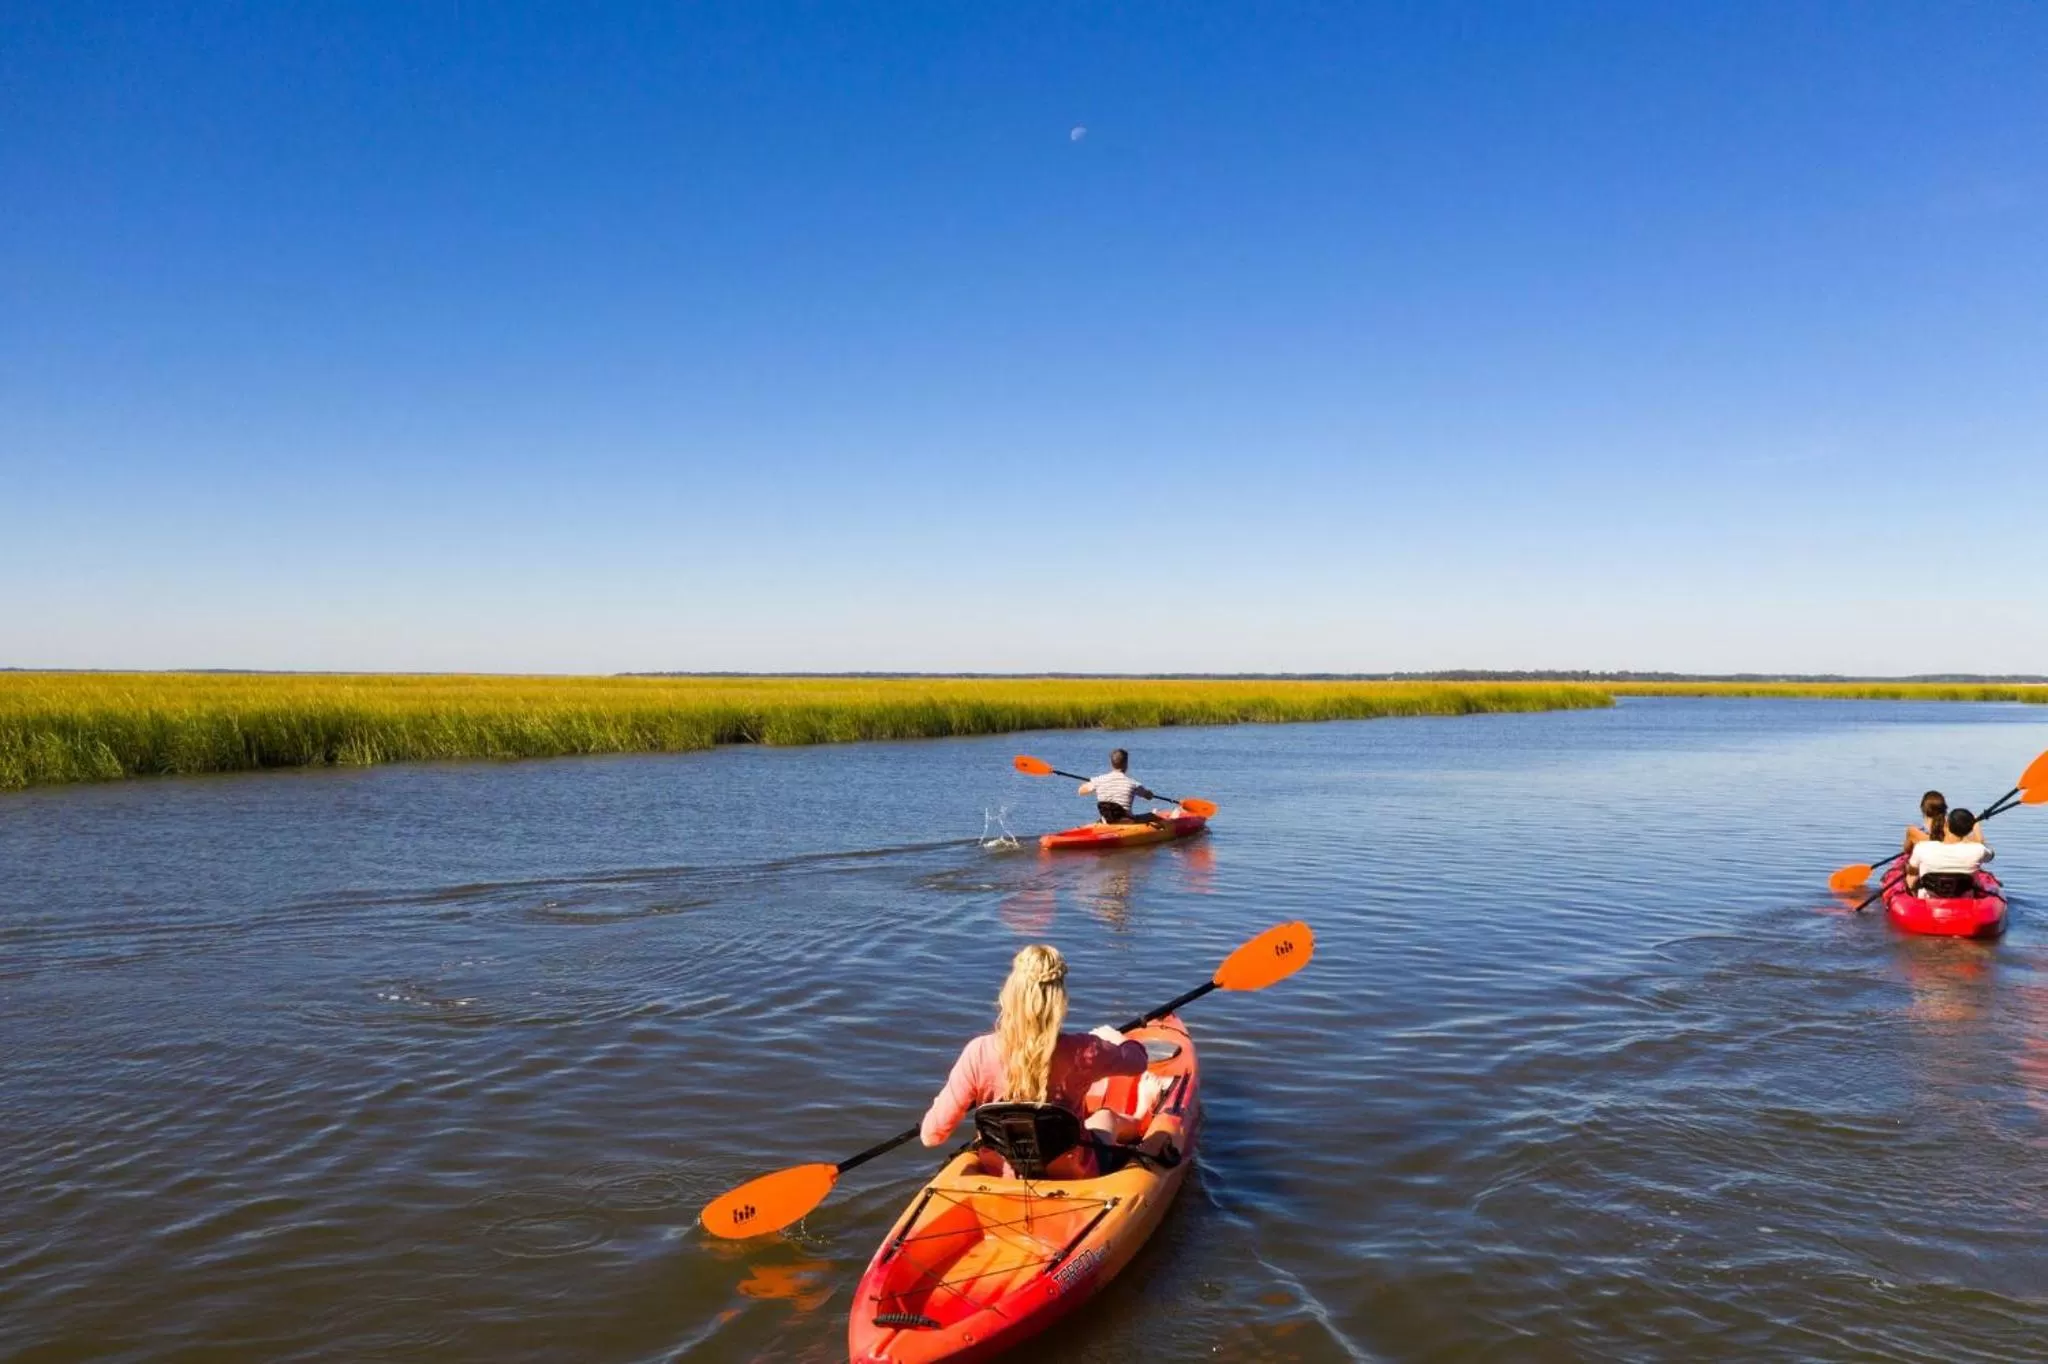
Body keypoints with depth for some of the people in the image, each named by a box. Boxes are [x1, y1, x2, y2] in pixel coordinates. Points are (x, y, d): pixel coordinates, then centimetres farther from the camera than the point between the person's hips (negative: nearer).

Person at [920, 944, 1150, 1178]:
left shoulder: (979, 1053, -23)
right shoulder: (1080, 1051, -24)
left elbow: (930, 1136, -18)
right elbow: (1137, 1060, -1)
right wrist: (1115, 1037, 21)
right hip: (1070, 1177, -1)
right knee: (1106, 1115, 31)